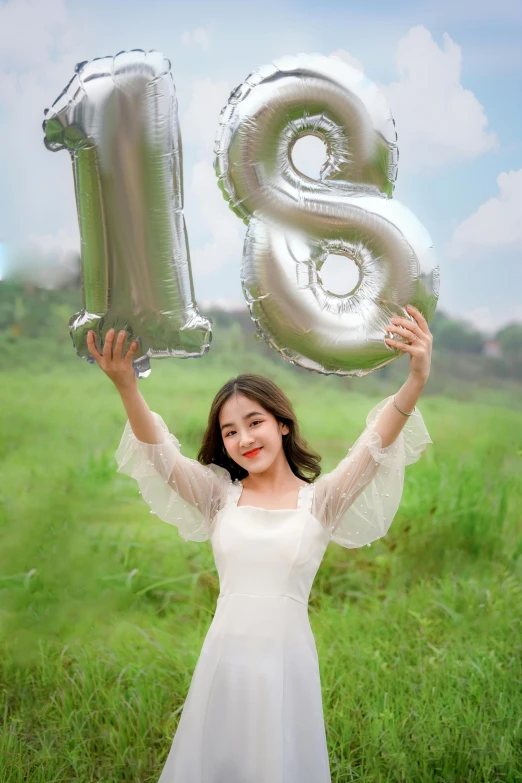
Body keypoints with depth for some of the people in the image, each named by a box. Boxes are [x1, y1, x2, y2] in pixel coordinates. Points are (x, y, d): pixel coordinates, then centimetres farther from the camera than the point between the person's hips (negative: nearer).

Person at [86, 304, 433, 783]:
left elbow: (374, 448, -18)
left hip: (288, 659, -1)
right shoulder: (220, 495, 3)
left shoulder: (320, 500, -2)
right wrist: (127, 387, -30)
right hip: (224, 658, 2)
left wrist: (416, 383, -36)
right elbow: (161, 455, -12)